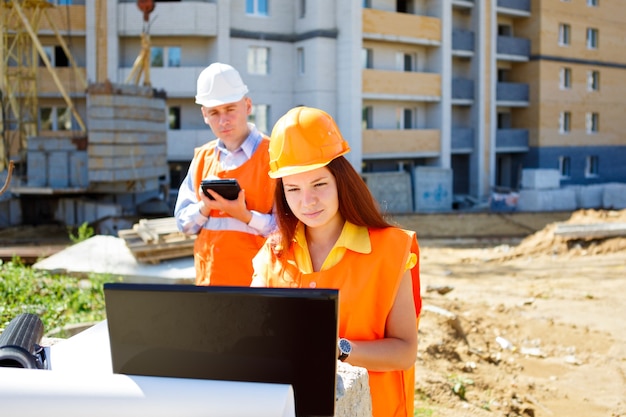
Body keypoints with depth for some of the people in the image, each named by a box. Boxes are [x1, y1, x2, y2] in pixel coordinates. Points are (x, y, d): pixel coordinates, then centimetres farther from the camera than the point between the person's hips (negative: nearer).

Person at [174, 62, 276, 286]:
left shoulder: (273, 155, -8)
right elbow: (183, 222, 10)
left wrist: (245, 216, -23)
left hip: (258, 281, -4)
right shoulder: (202, 157, 10)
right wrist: (205, 207, -9)